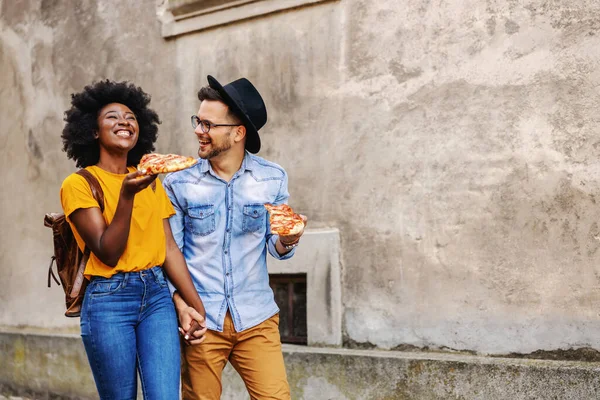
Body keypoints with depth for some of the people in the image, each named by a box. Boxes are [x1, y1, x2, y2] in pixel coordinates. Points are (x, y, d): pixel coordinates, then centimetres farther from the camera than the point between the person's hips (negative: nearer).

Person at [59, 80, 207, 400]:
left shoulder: (151, 181, 12)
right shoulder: (79, 184, -3)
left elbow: (169, 247, 7)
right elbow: (108, 253, -11)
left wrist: (196, 304, -1)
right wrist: (126, 195, -23)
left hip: (157, 295, 4)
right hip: (109, 300, -4)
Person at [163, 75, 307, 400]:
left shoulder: (272, 178, -1)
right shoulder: (179, 182, -3)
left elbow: (274, 247, 5)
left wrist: (287, 240, -17)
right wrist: (180, 303, -12)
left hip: (256, 319, 1)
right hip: (199, 319, 0)